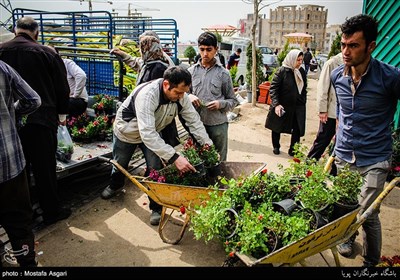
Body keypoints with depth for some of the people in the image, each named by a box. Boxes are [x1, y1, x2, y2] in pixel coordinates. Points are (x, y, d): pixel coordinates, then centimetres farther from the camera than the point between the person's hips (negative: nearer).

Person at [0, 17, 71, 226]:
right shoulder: (47, 53, -5)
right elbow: (62, 87, -1)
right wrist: (62, 114, 12)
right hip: (41, 120, -3)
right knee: (45, 167, 6)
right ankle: (51, 211, 17)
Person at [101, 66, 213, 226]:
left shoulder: (180, 96, -26)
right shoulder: (147, 95, -45)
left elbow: (194, 121, -17)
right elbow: (147, 133, -51)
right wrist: (174, 158, -56)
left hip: (152, 132, 4)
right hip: (127, 131, -3)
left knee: (155, 168, -8)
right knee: (120, 164, 19)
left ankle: (156, 208, 10)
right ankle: (115, 185, 53)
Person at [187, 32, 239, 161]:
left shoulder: (223, 73, 1)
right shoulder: (191, 71, 5)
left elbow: (233, 100, 5)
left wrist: (220, 104, -15)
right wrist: (189, 96, -10)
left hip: (218, 123, -1)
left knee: (219, 160, 10)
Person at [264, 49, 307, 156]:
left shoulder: (301, 71, 5)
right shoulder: (282, 71, -12)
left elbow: (304, 88, 16)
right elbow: (273, 88, -15)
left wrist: (303, 102, 11)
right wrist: (276, 104, -23)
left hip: (298, 107, 4)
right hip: (282, 106, -4)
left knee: (298, 129, 1)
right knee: (277, 128, 12)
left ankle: (293, 149, 18)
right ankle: (276, 147, 33)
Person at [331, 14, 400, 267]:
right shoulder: (337, 75, -2)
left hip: (374, 160, -4)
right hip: (343, 155, 4)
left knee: (368, 214, -2)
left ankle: (372, 262, 22)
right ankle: (348, 239, 44)